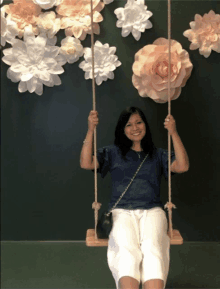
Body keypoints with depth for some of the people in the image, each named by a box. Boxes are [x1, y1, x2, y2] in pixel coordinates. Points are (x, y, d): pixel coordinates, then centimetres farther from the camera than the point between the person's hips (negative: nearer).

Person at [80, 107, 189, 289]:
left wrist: (174, 133, -3)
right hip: (122, 212, 0)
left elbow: (182, 166, 4)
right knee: (126, 249, -34)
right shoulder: (113, 153, 20)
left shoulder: (158, 154, 22)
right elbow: (86, 163, 5)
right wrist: (91, 130, -3)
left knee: (153, 248, -34)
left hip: (152, 211, 1)